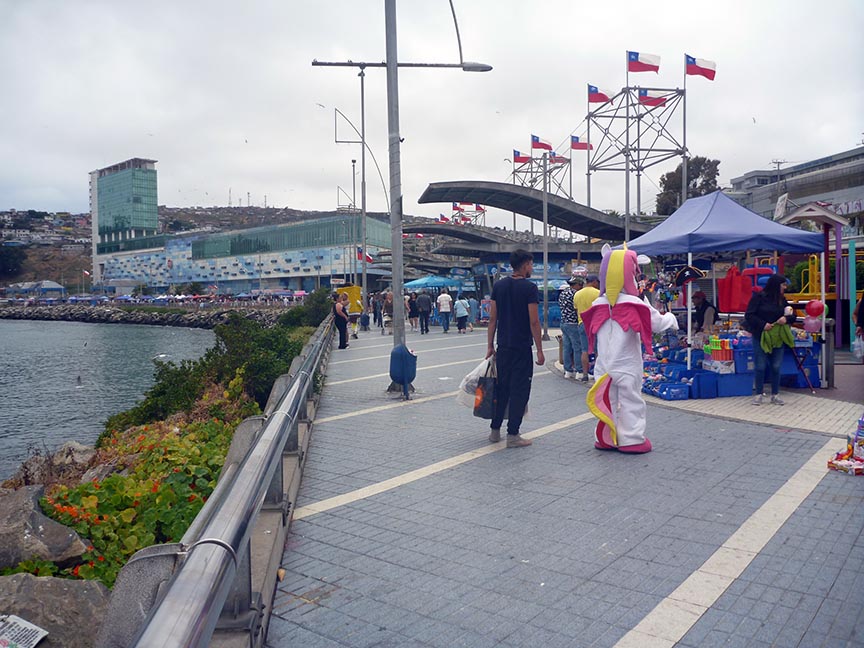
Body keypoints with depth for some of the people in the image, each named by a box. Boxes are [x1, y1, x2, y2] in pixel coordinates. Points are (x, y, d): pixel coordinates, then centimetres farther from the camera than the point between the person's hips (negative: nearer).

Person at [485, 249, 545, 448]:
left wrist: (490, 345, 12)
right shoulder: (529, 287, -10)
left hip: (503, 347, 6)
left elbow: (492, 318, 7)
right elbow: (534, 322, -13)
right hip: (522, 348, -5)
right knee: (519, 390, 1)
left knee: (501, 387, 15)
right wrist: (539, 350, -7)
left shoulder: (498, 286, 6)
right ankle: (512, 435, 4)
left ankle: (495, 430, 22)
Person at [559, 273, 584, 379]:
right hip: (573, 324, -9)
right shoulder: (575, 294, -15)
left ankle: (568, 371, 14)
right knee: (578, 348, -3)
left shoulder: (563, 292, 12)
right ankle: (579, 372, -2)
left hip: (563, 322, 9)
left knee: (567, 348, 11)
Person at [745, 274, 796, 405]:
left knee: (776, 367, 7)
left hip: (778, 338, 5)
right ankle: (758, 394, 11)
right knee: (760, 366, 0)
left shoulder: (782, 299, 10)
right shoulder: (759, 297, -7)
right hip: (761, 337, -5)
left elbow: (793, 315, 12)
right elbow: (749, 316, -10)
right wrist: (762, 324, -20)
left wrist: (787, 318, -10)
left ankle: (775, 394, 17)